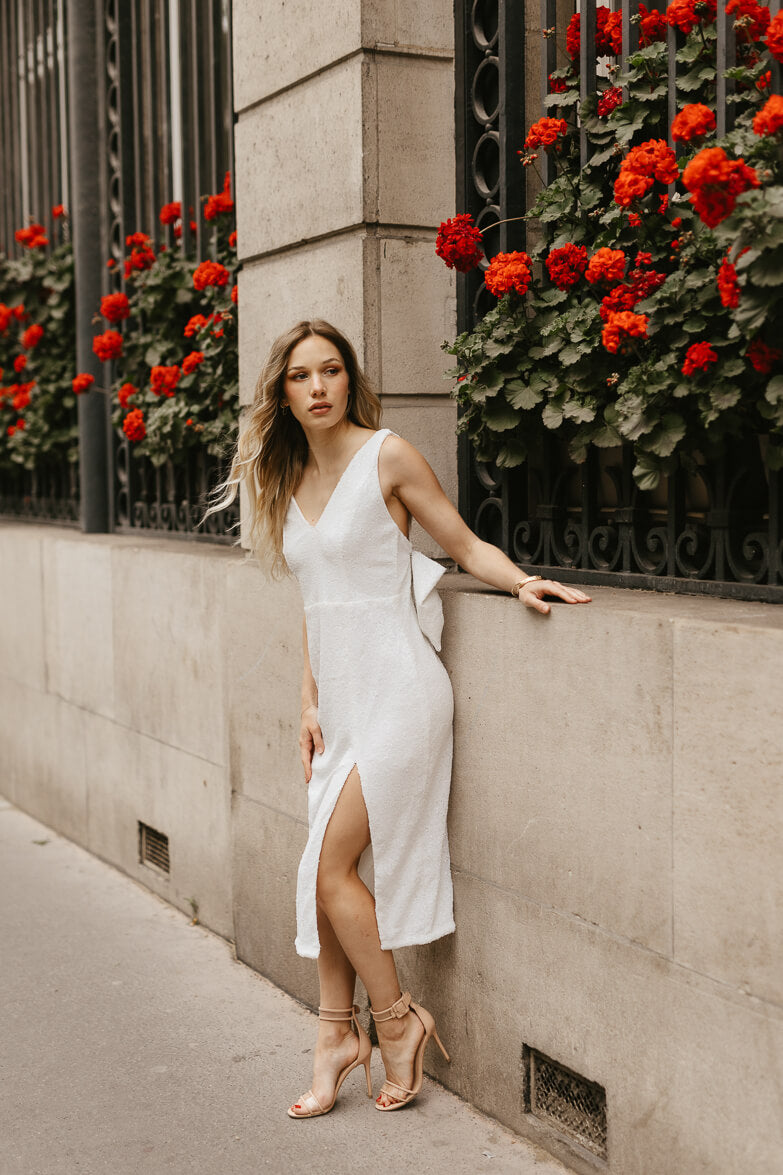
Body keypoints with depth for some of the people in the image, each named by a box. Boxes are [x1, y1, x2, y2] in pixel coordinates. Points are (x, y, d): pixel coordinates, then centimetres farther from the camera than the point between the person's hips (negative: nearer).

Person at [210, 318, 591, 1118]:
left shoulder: (385, 456, -8)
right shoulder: (287, 481, 11)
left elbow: (467, 546, -4)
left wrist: (522, 581, -23)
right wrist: (309, 704, 11)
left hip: (396, 687, -6)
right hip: (340, 692, 7)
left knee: (330, 867, -8)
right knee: (325, 872, 7)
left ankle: (397, 1018, 11)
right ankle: (338, 1035, 20)